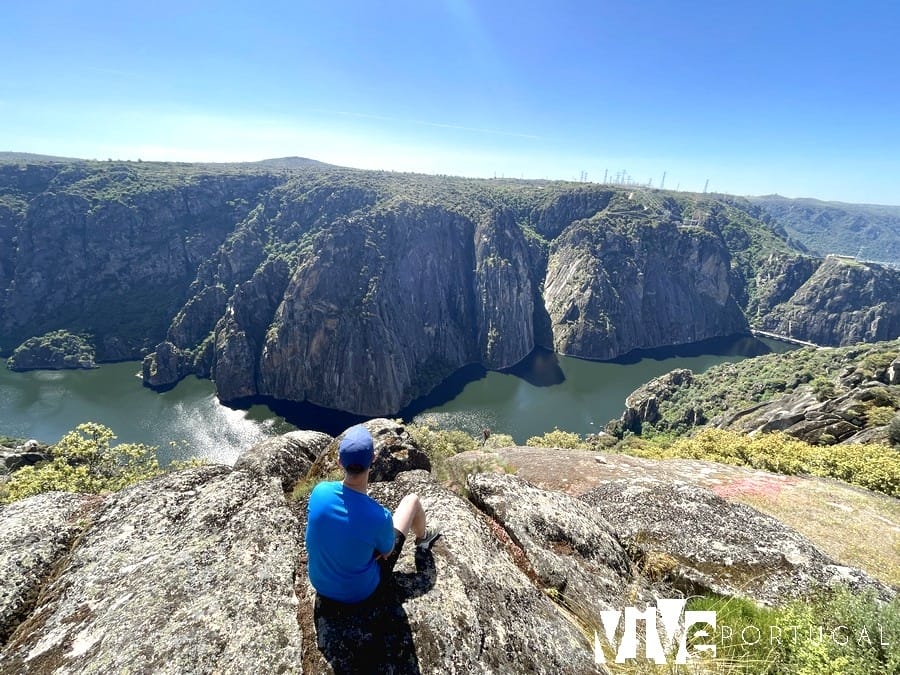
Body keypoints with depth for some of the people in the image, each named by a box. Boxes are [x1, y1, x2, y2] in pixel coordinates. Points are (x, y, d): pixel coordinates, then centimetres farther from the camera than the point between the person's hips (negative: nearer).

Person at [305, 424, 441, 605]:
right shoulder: (380, 517, -36)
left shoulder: (319, 492, -24)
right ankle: (422, 538, 41)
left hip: (319, 584, 4)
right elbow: (387, 552, -13)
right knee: (412, 500, 6)